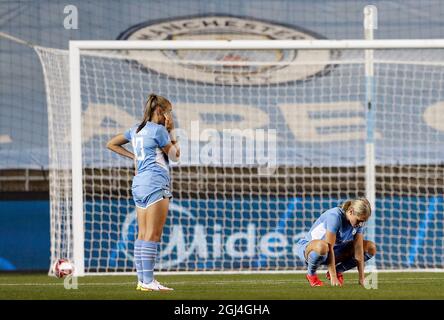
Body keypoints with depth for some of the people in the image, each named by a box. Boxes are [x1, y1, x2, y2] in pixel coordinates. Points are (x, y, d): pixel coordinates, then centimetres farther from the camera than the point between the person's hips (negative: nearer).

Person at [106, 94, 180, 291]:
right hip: (155, 184, -9)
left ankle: (142, 279, 6)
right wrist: (171, 131, 4)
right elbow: (175, 156, 0)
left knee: (143, 234, 7)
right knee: (153, 235, -9)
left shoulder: (136, 130, 15)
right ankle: (148, 281, -13)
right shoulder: (158, 130, -9)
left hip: (139, 184, 9)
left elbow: (111, 144, 25)